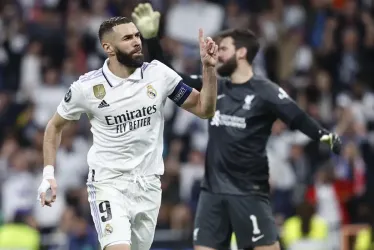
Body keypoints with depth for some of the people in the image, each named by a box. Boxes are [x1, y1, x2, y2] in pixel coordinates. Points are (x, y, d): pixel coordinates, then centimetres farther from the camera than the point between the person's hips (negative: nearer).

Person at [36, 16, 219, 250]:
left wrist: (209, 67, -11)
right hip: (108, 184, -4)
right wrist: (49, 174, -1)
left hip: (149, 185, 4)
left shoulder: (159, 74, -3)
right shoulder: (87, 87, -9)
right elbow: (55, 126, 8)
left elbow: (204, 109, 3)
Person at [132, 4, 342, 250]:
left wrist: (326, 136, -34)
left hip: (248, 191, -6)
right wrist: (151, 38, 4)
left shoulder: (264, 91, -6)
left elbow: (299, 119, -15)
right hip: (213, 189, 6)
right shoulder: (214, 88, 10)